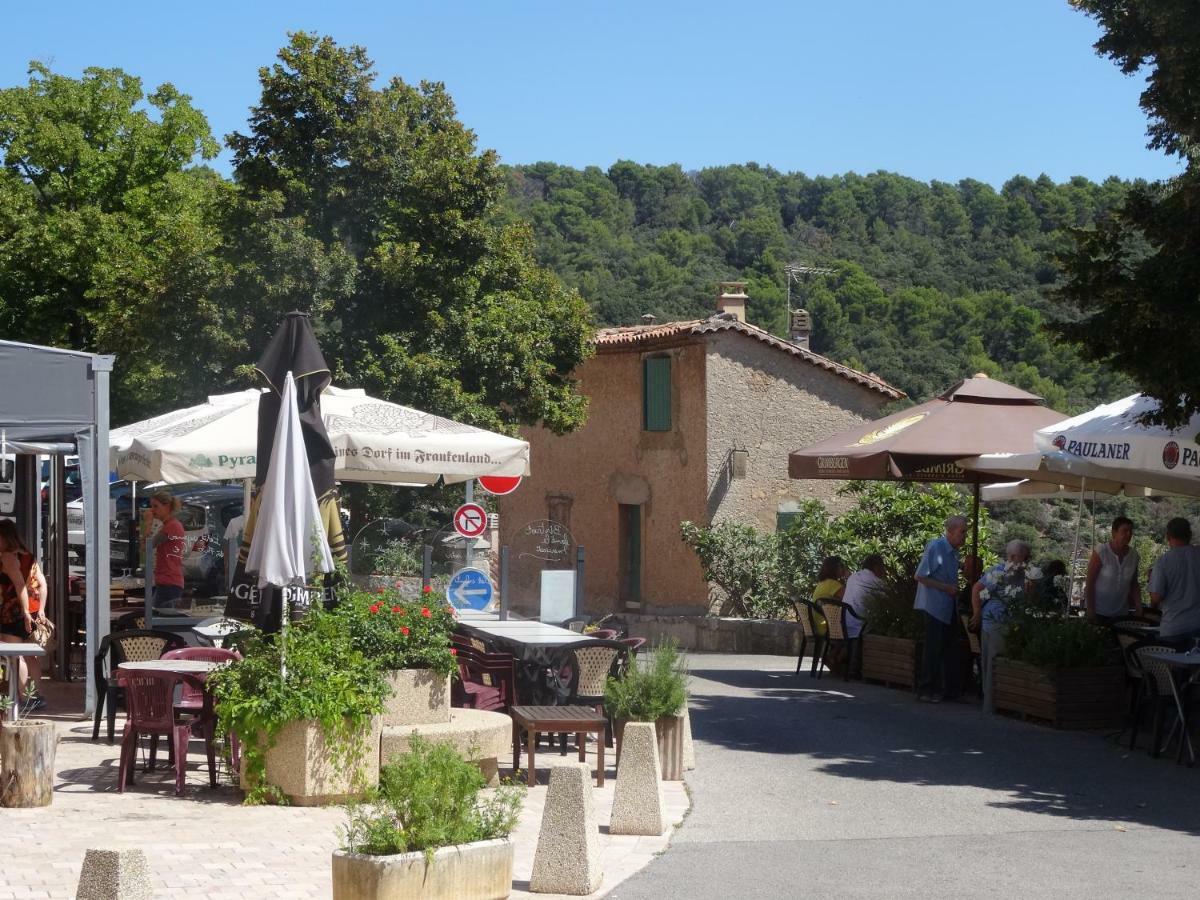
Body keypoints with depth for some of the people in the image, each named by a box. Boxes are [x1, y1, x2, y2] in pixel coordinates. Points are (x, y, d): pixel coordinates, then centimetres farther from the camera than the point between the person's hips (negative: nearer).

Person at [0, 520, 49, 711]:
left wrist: (25, 612, -23)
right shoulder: (28, 556, 14)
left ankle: (25, 698, -9)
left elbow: (20, 585, -21)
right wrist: (41, 609, 12)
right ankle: (34, 696, 20)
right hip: (32, 610, 9)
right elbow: (42, 583, 12)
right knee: (30, 656, 14)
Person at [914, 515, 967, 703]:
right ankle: (925, 689, 0)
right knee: (933, 650, -7)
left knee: (946, 649, 9)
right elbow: (920, 576, -15)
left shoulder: (954, 552, 10)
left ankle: (939, 689, 16)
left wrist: (955, 589, 5)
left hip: (948, 608, 8)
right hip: (934, 607, -8)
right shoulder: (935, 547, -15)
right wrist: (946, 588, -17)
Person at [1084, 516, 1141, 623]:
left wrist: (1139, 609, -2)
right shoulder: (1101, 551, -12)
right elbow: (1089, 582, -11)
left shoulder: (1133, 555, 1)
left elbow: (1134, 585, 9)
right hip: (1098, 611, -4)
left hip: (1121, 613, 4)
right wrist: (1090, 611, -14)